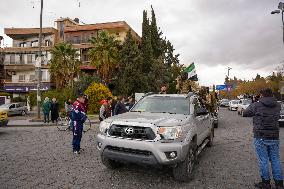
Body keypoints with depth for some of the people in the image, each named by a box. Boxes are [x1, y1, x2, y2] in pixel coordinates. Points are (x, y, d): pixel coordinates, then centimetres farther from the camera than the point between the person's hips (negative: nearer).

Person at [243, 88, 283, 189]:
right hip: (274, 137, 4)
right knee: (275, 160, 13)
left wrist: (252, 106, 18)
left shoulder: (257, 105, -11)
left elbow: (245, 113, -1)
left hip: (261, 138, -4)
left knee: (263, 161, 5)